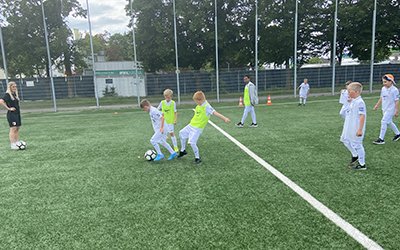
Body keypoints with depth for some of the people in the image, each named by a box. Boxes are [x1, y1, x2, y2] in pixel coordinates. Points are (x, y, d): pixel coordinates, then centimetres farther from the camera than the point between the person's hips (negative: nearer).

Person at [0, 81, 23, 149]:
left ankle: (17, 143, 16)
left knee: (17, 128, 10)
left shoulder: (15, 94, 13)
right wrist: (8, 108, -19)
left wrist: (18, 109, 12)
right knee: (13, 129, -8)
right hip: (11, 114, -8)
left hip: (17, 113, 8)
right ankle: (12, 145, -4)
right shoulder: (7, 95, -10)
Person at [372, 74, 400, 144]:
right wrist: (377, 105, 19)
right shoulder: (383, 88, 5)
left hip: (390, 109, -8)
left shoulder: (394, 90, -16)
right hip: (384, 109, 8)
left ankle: (381, 139, -9)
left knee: (384, 121, -13)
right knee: (389, 122, 19)